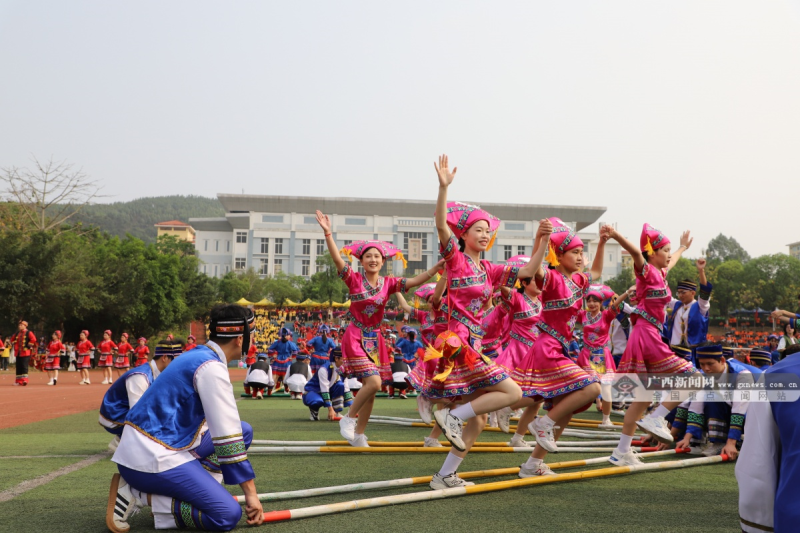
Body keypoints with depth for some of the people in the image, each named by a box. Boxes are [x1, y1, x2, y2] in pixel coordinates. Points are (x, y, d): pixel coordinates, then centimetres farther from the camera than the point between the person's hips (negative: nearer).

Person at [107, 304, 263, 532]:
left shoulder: (197, 356, 15)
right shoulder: (212, 367, -15)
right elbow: (226, 436, -17)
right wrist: (251, 492, -13)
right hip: (153, 458, -10)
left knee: (244, 430, 14)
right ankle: (139, 496, -9)